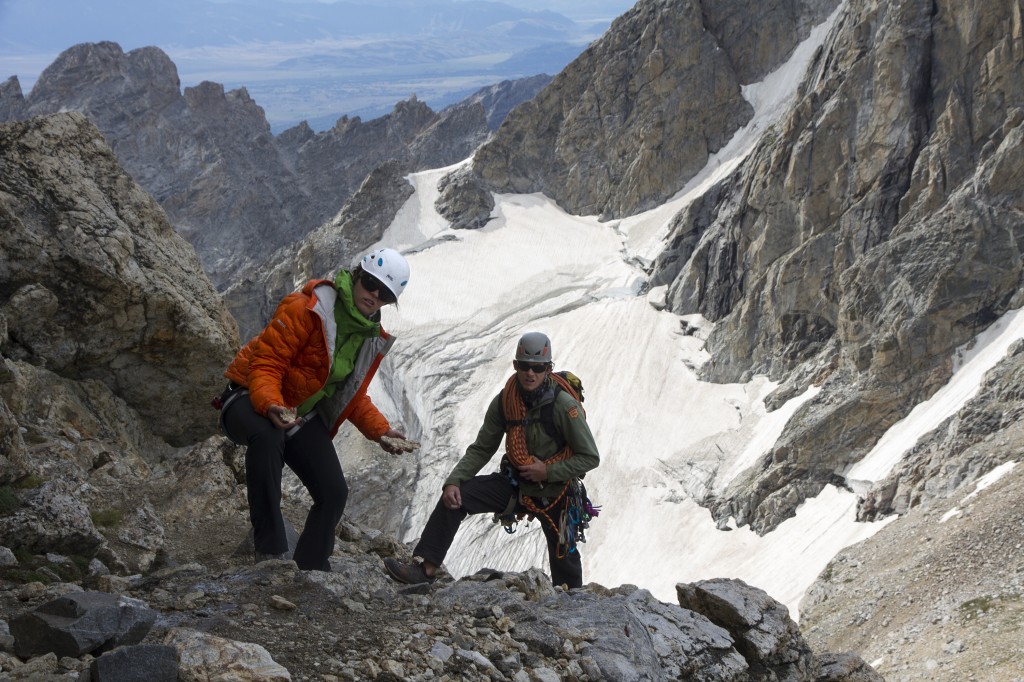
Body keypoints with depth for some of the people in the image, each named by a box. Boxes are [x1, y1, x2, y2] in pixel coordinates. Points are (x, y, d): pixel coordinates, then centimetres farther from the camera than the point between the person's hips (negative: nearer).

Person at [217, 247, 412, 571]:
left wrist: (380, 430, 0)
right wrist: (271, 406, -43)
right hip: (252, 399, -7)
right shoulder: (306, 309, -20)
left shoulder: (373, 338, 4)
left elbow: (352, 395, 15)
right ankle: (270, 551, -36)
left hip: (304, 417, 7)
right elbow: (265, 364, -24)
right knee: (266, 436, -42)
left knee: (334, 493, -7)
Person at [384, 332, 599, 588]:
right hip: (514, 483, 4)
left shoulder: (565, 406, -23)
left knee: (564, 559, 6)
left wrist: (547, 472, -22)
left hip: (553, 493, -4)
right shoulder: (504, 401, -9)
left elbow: (590, 457, -17)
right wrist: (453, 481, -15)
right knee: (454, 497, -13)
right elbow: (481, 449, -2)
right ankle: (426, 569, -11)